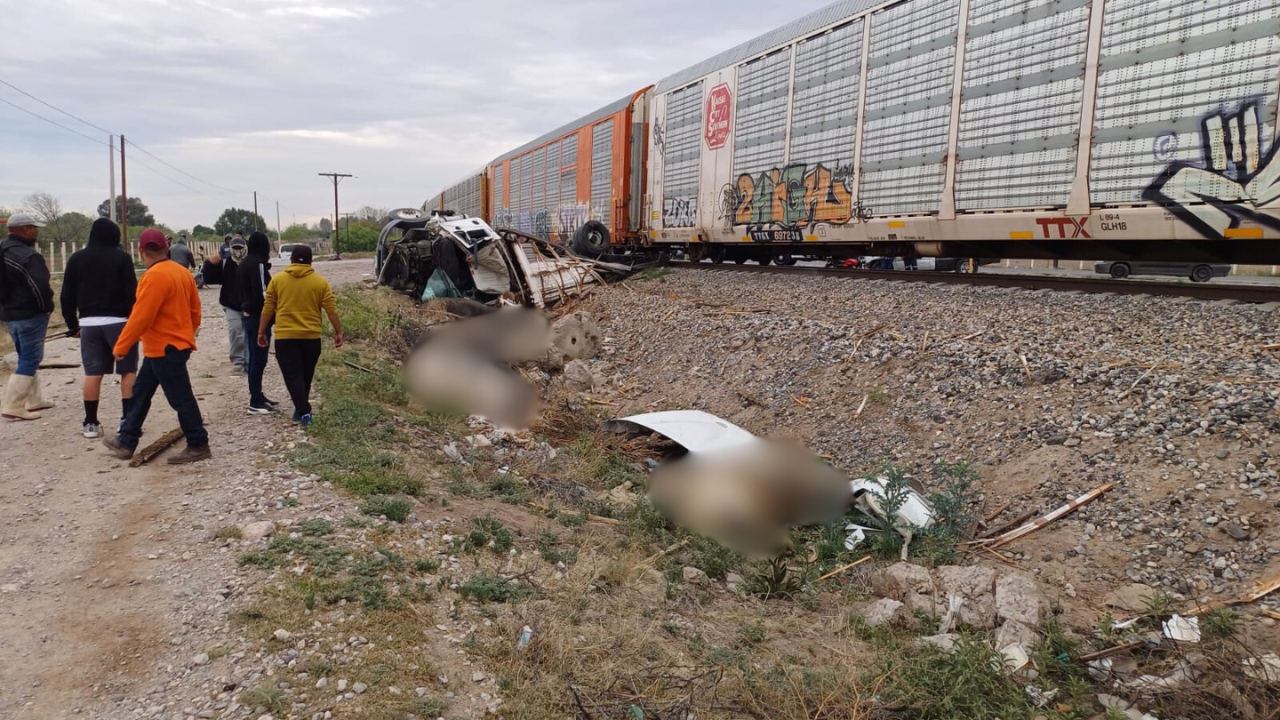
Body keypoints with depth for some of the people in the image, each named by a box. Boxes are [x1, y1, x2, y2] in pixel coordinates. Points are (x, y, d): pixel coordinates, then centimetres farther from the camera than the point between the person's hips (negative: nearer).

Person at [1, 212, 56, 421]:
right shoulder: (29, 256, -20)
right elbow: (40, 286, -25)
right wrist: (46, 307, -9)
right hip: (30, 315, -9)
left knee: (27, 357, 19)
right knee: (30, 360, -4)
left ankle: (33, 401, 25)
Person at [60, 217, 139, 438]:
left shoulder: (77, 258, 8)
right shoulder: (121, 257, -4)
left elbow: (67, 295, 9)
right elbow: (131, 293, -9)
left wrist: (73, 324, 17)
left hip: (89, 322, 4)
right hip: (118, 321, -3)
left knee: (92, 373, 6)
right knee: (128, 371, 4)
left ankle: (91, 423, 8)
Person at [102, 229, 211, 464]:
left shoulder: (154, 276, -19)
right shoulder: (181, 271, 7)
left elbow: (140, 317, -20)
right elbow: (194, 309, 12)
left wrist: (120, 347, -11)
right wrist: (188, 332, 26)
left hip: (165, 349, -10)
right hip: (174, 344, 10)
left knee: (180, 398, -1)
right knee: (140, 393, 17)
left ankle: (199, 445, 7)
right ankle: (126, 442, 25)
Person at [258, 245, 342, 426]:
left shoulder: (277, 280, 2)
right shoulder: (320, 282, 1)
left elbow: (268, 309, 4)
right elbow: (331, 309, -1)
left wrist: (262, 332, 11)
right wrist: (338, 332, 6)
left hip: (285, 336, -1)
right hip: (311, 336, 1)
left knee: (293, 376, 0)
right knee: (305, 376, 17)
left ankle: (304, 412, -12)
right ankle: (301, 409, 26)